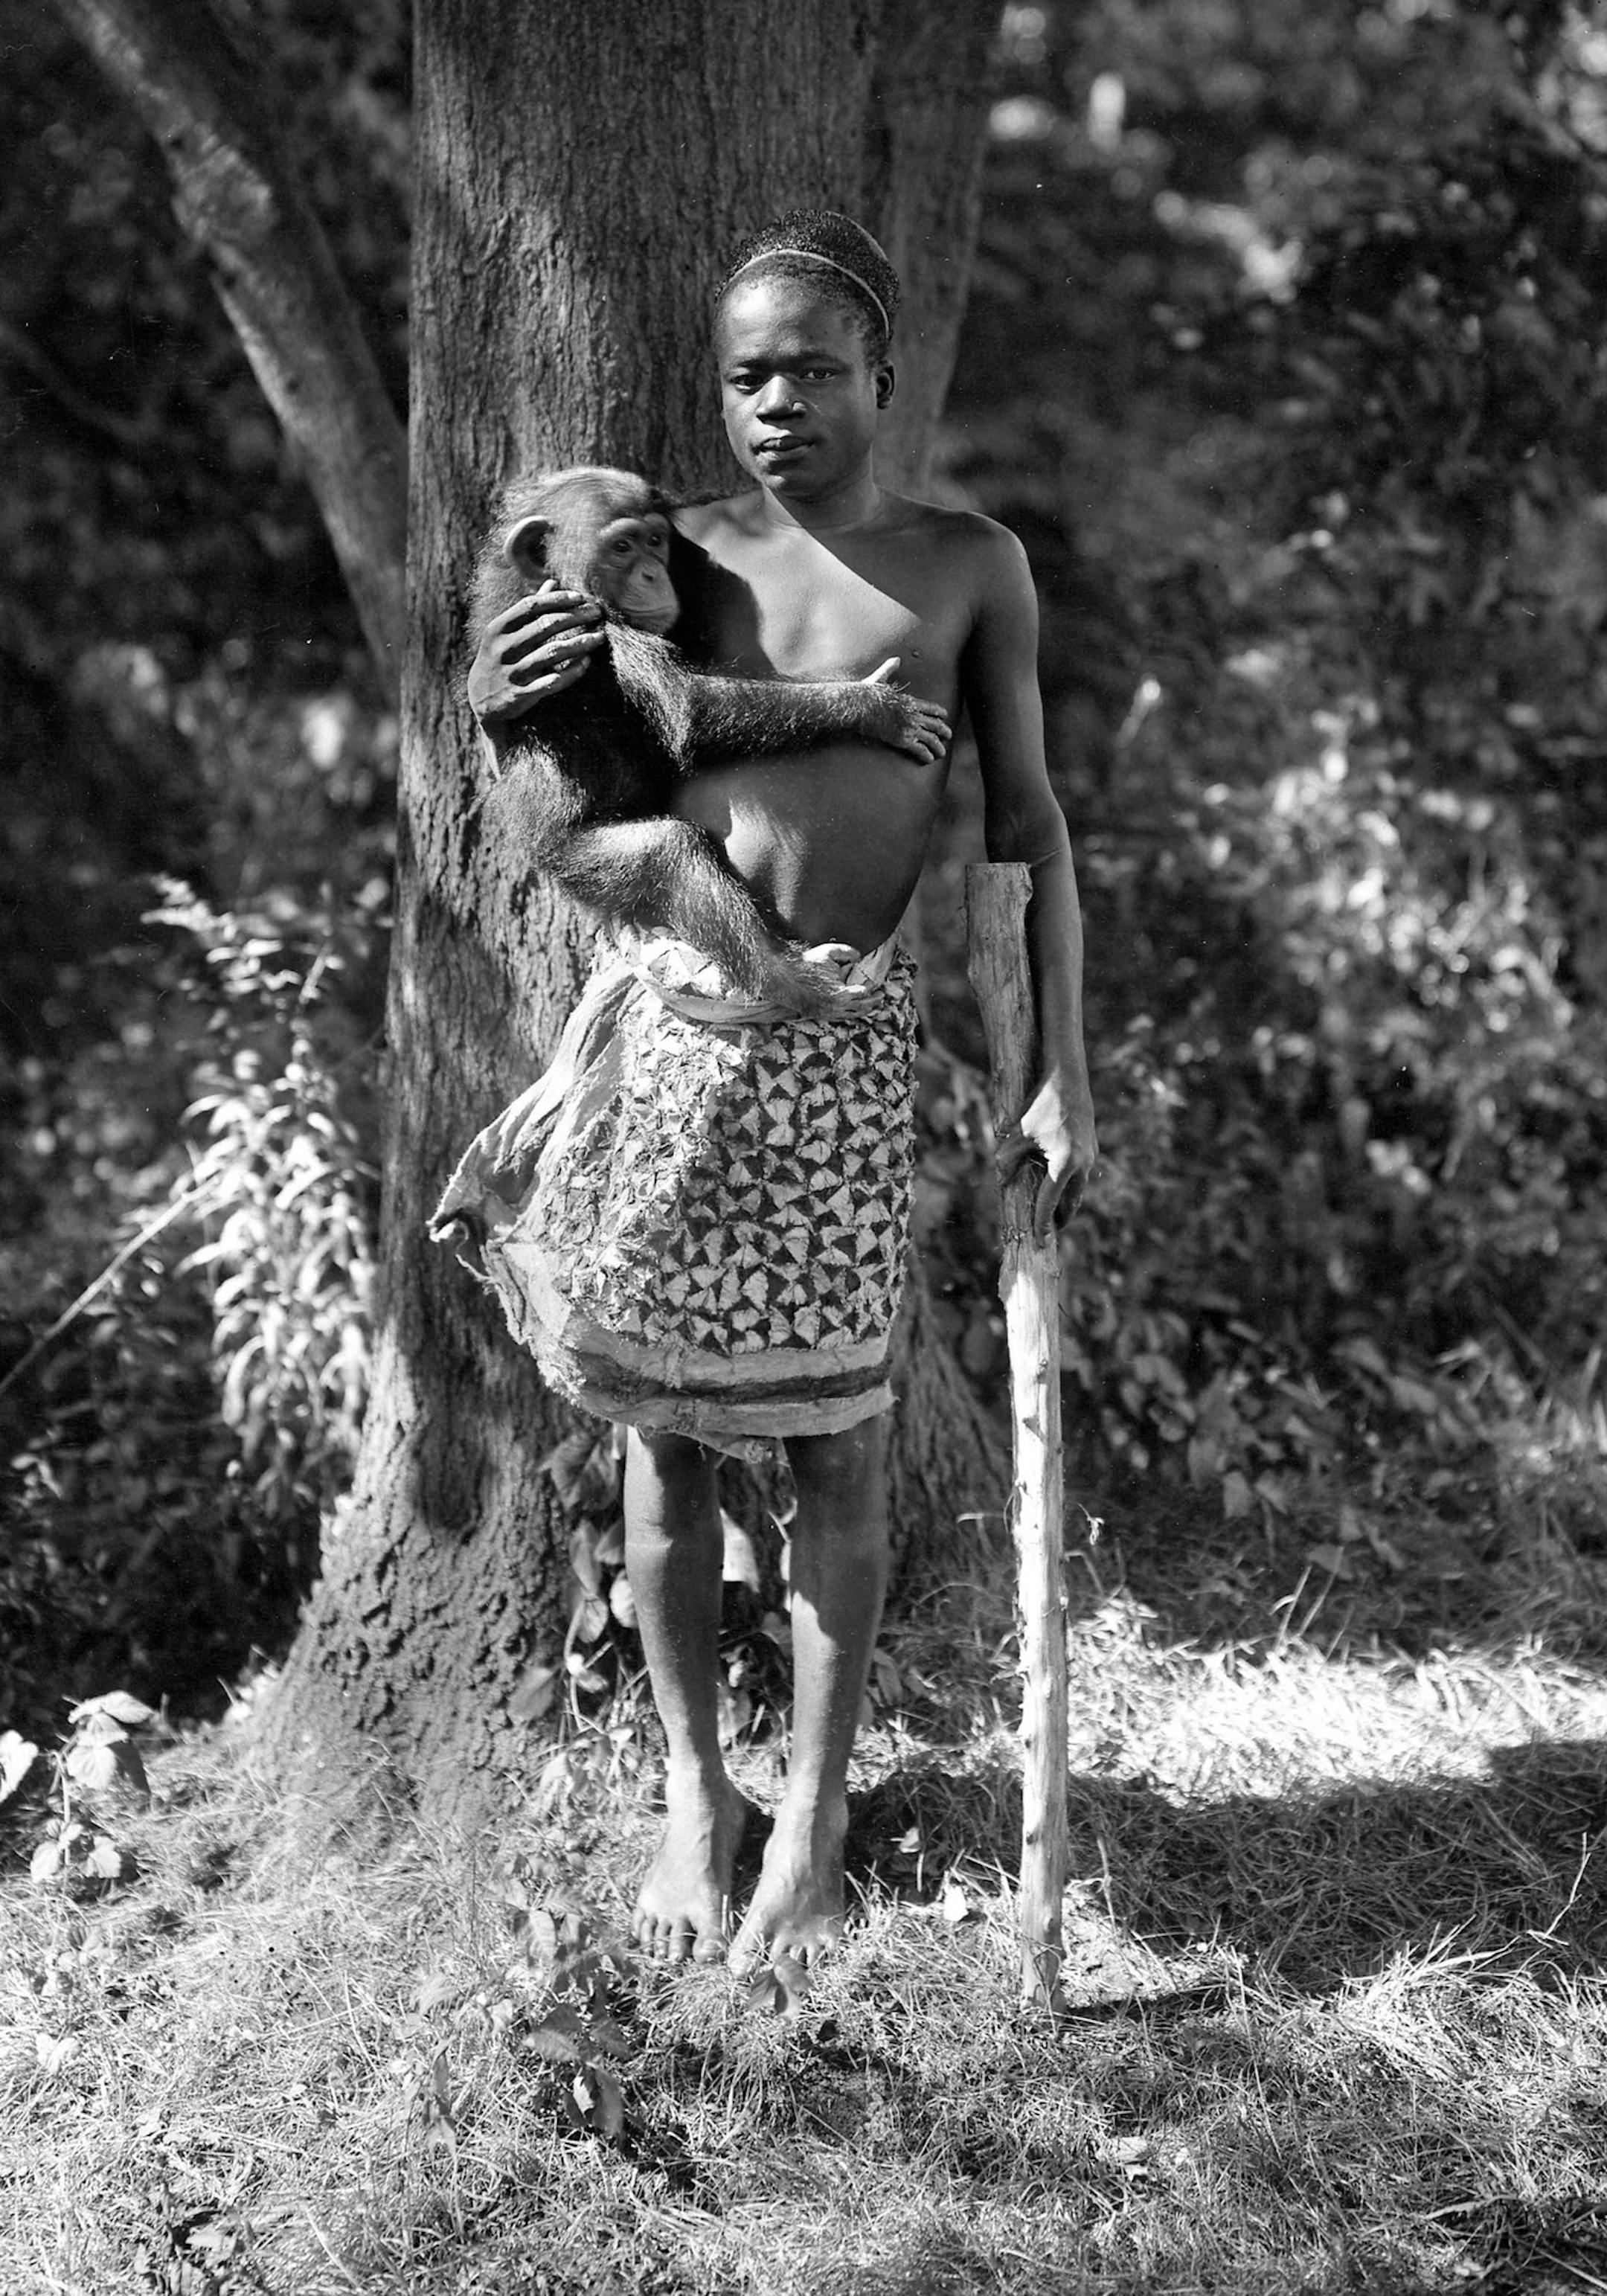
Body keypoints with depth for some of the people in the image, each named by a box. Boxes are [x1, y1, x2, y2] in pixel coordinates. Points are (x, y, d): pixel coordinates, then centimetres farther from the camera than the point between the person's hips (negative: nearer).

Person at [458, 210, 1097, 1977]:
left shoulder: (968, 567, 6)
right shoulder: (675, 555, 8)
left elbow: (1027, 827, 7)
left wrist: (1062, 1072, 1)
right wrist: (499, 714, -9)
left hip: (848, 1036, -1)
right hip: (669, 1020, 2)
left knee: (835, 1436, 2)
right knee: (665, 1426, 7)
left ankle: (811, 1831, 18)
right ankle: (694, 1796, 26)